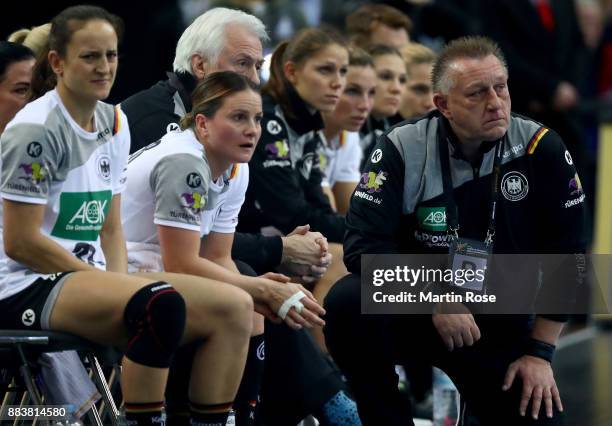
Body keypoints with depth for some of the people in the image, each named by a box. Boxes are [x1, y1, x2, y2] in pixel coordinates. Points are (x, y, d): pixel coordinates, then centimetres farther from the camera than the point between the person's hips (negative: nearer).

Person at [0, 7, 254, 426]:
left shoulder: (113, 122, 11)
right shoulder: (35, 129, -13)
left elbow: (111, 229, 13)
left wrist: (120, 284, -6)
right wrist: (111, 286, -13)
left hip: (88, 278, 8)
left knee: (234, 306, -7)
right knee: (160, 303, -35)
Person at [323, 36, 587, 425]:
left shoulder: (541, 149, -10)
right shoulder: (404, 149, -12)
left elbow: (565, 256, -4)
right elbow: (363, 243, -17)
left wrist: (540, 351, -7)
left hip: (501, 323, 1)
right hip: (414, 306, -1)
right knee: (348, 303, -30)